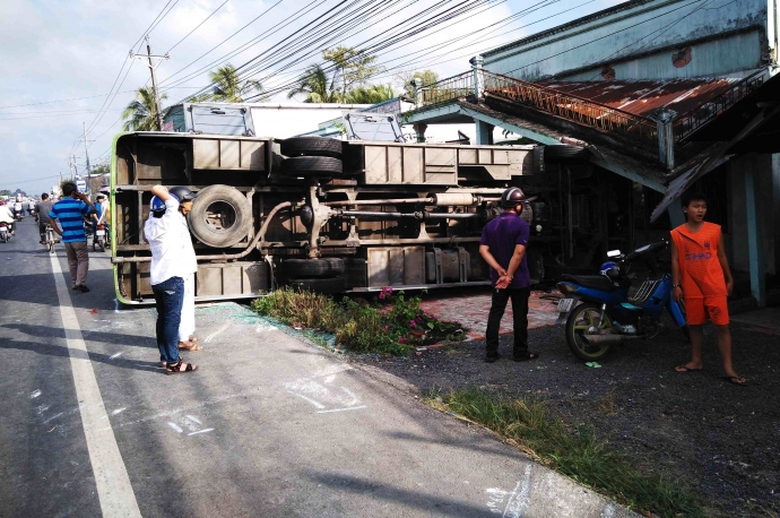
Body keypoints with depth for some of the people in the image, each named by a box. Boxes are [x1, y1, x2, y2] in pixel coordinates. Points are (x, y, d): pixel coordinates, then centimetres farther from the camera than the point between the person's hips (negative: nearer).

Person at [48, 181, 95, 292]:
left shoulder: (57, 205, 5)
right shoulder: (78, 204, -12)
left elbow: (51, 219, 8)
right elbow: (93, 209, -2)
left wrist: (60, 232, 9)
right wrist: (85, 198, 6)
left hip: (66, 239, 5)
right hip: (79, 238, -5)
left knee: (72, 261, 16)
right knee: (83, 260, 1)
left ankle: (74, 283, 21)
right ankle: (80, 282, -12)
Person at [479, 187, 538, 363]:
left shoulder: (490, 225, 5)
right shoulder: (521, 225, -12)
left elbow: (483, 250, -5)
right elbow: (518, 253, -21)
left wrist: (500, 270, -10)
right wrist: (509, 275, -17)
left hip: (498, 279, 5)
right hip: (519, 279, -5)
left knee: (495, 314, 9)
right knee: (520, 316, 6)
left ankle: (491, 353, 11)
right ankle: (520, 352, 14)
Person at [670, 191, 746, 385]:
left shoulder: (715, 230, 0)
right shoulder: (677, 234, -1)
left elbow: (721, 256, 8)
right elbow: (675, 260, 2)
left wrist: (729, 279, 13)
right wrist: (676, 285, -1)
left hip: (715, 287, -1)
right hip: (691, 288, 1)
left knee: (722, 326, -3)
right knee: (694, 325, 12)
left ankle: (728, 368, 0)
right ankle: (696, 361, 26)